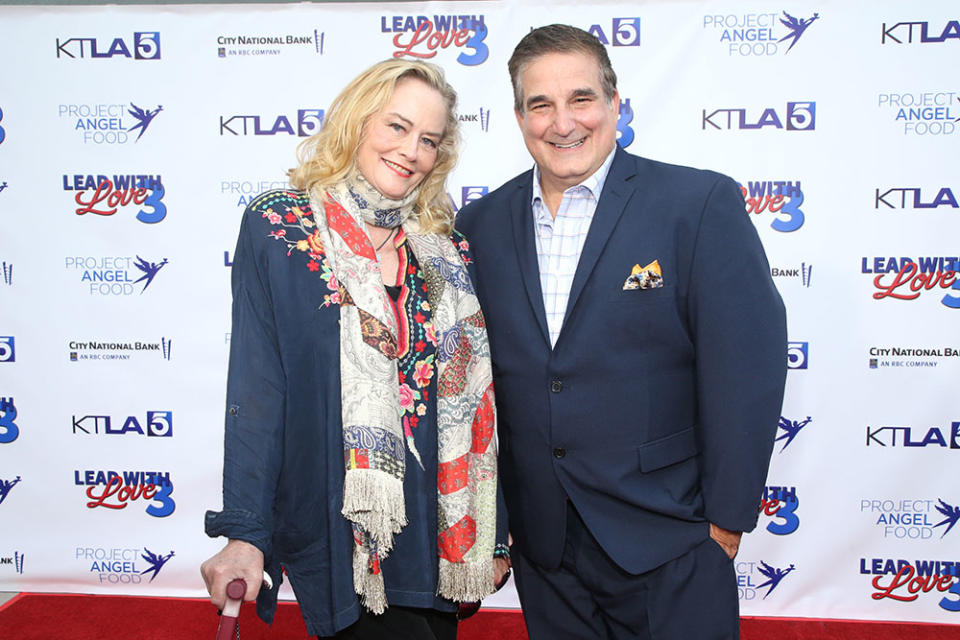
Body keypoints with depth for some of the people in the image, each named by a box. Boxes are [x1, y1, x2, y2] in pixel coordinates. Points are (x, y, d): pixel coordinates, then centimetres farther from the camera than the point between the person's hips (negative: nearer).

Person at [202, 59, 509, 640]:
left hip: (440, 526, 4)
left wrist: (491, 535, 8)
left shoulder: (446, 247, 5)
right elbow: (256, 390, -8)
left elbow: (474, 395, 7)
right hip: (341, 534, -4)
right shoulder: (277, 227, -4)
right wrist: (244, 532, -13)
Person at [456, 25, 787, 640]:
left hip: (666, 545, -3)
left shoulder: (702, 204, -10)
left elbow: (746, 365, -10)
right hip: (539, 544, 4)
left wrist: (727, 517, -9)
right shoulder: (481, 225, 2)